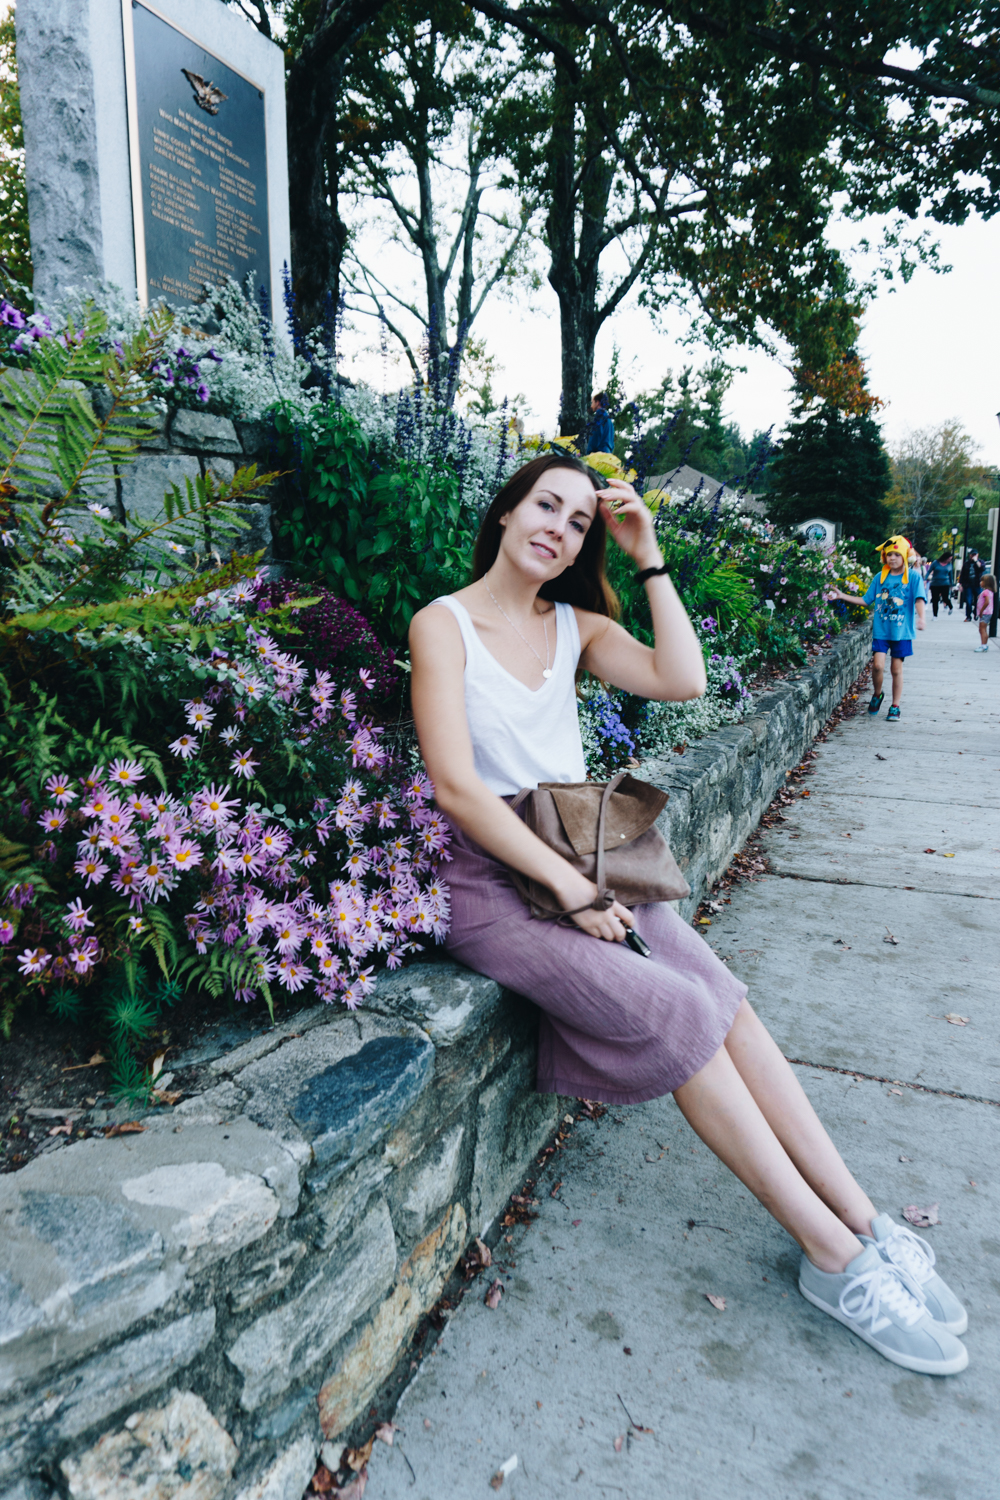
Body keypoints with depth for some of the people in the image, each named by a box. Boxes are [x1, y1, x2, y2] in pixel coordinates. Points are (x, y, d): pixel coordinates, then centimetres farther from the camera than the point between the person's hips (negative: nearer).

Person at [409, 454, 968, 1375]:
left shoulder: (575, 624, 12)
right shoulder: (444, 625, -5)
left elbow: (682, 681, -4)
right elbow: (457, 787, -15)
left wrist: (649, 555, -4)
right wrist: (571, 889, -18)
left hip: (584, 860, 6)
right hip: (495, 880, -5)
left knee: (726, 1002, -15)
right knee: (677, 1014, -20)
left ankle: (863, 1221, -5)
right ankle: (833, 1255, -8)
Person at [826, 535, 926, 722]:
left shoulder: (913, 577, -1)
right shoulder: (880, 577, 8)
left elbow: (919, 598, -12)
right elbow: (866, 600, 13)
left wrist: (920, 617, -30)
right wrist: (842, 596, 8)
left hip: (902, 631, -2)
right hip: (881, 629, 2)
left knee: (896, 669, 3)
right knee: (878, 664, -11)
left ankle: (895, 707, 15)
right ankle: (877, 695, 18)